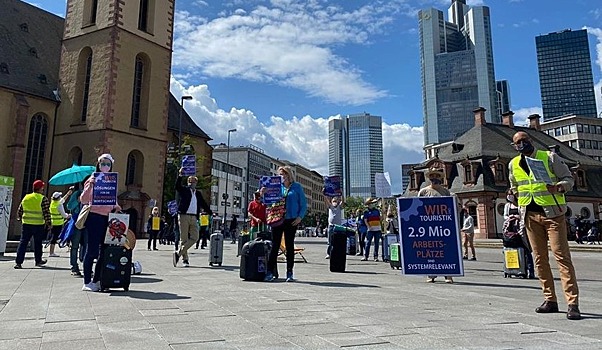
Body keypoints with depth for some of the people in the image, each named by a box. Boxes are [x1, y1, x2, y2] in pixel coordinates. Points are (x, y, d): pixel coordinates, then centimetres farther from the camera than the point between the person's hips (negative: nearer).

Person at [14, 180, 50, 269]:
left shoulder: (26, 197, 7)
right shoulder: (43, 199, -9)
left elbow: (19, 210, 14)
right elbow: (46, 213, -11)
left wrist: (19, 218, 31)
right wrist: (49, 223, -2)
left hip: (26, 224, 4)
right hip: (38, 225, -3)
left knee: (23, 242, 6)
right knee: (38, 243, 10)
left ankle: (18, 262, 0)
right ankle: (38, 261, 22)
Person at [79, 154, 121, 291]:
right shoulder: (93, 179, 1)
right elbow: (83, 200, -5)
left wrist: (117, 208, 1)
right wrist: (90, 185, -18)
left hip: (107, 217, 5)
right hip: (94, 217, -5)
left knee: (104, 250, 5)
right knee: (92, 249, -4)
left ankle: (97, 280, 13)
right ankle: (87, 282, 3)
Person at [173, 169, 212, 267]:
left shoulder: (198, 193, 19)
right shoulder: (184, 190, 6)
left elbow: (204, 204, 24)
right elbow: (177, 186, -14)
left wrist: (211, 213, 23)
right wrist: (180, 175, -24)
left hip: (194, 218, 5)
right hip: (184, 216, -4)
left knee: (195, 237, -6)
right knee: (184, 238, -1)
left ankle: (178, 253, 3)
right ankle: (185, 259, 6)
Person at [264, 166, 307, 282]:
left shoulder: (297, 187, 4)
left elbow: (303, 204, 3)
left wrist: (300, 217, -10)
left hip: (291, 220, -2)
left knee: (289, 246, 4)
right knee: (275, 245, 0)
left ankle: (289, 273, 10)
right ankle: (271, 271, 3)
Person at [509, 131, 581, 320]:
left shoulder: (549, 157, -1)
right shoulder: (513, 164, 11)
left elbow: (568, 178, -1)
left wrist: (559, 187, -21)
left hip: (552, 213, -4)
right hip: (530, 216, 4)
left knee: (561, 256, -9)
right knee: (539, 258, 7)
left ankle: (573, 303, -7)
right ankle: (550, 300, 16)